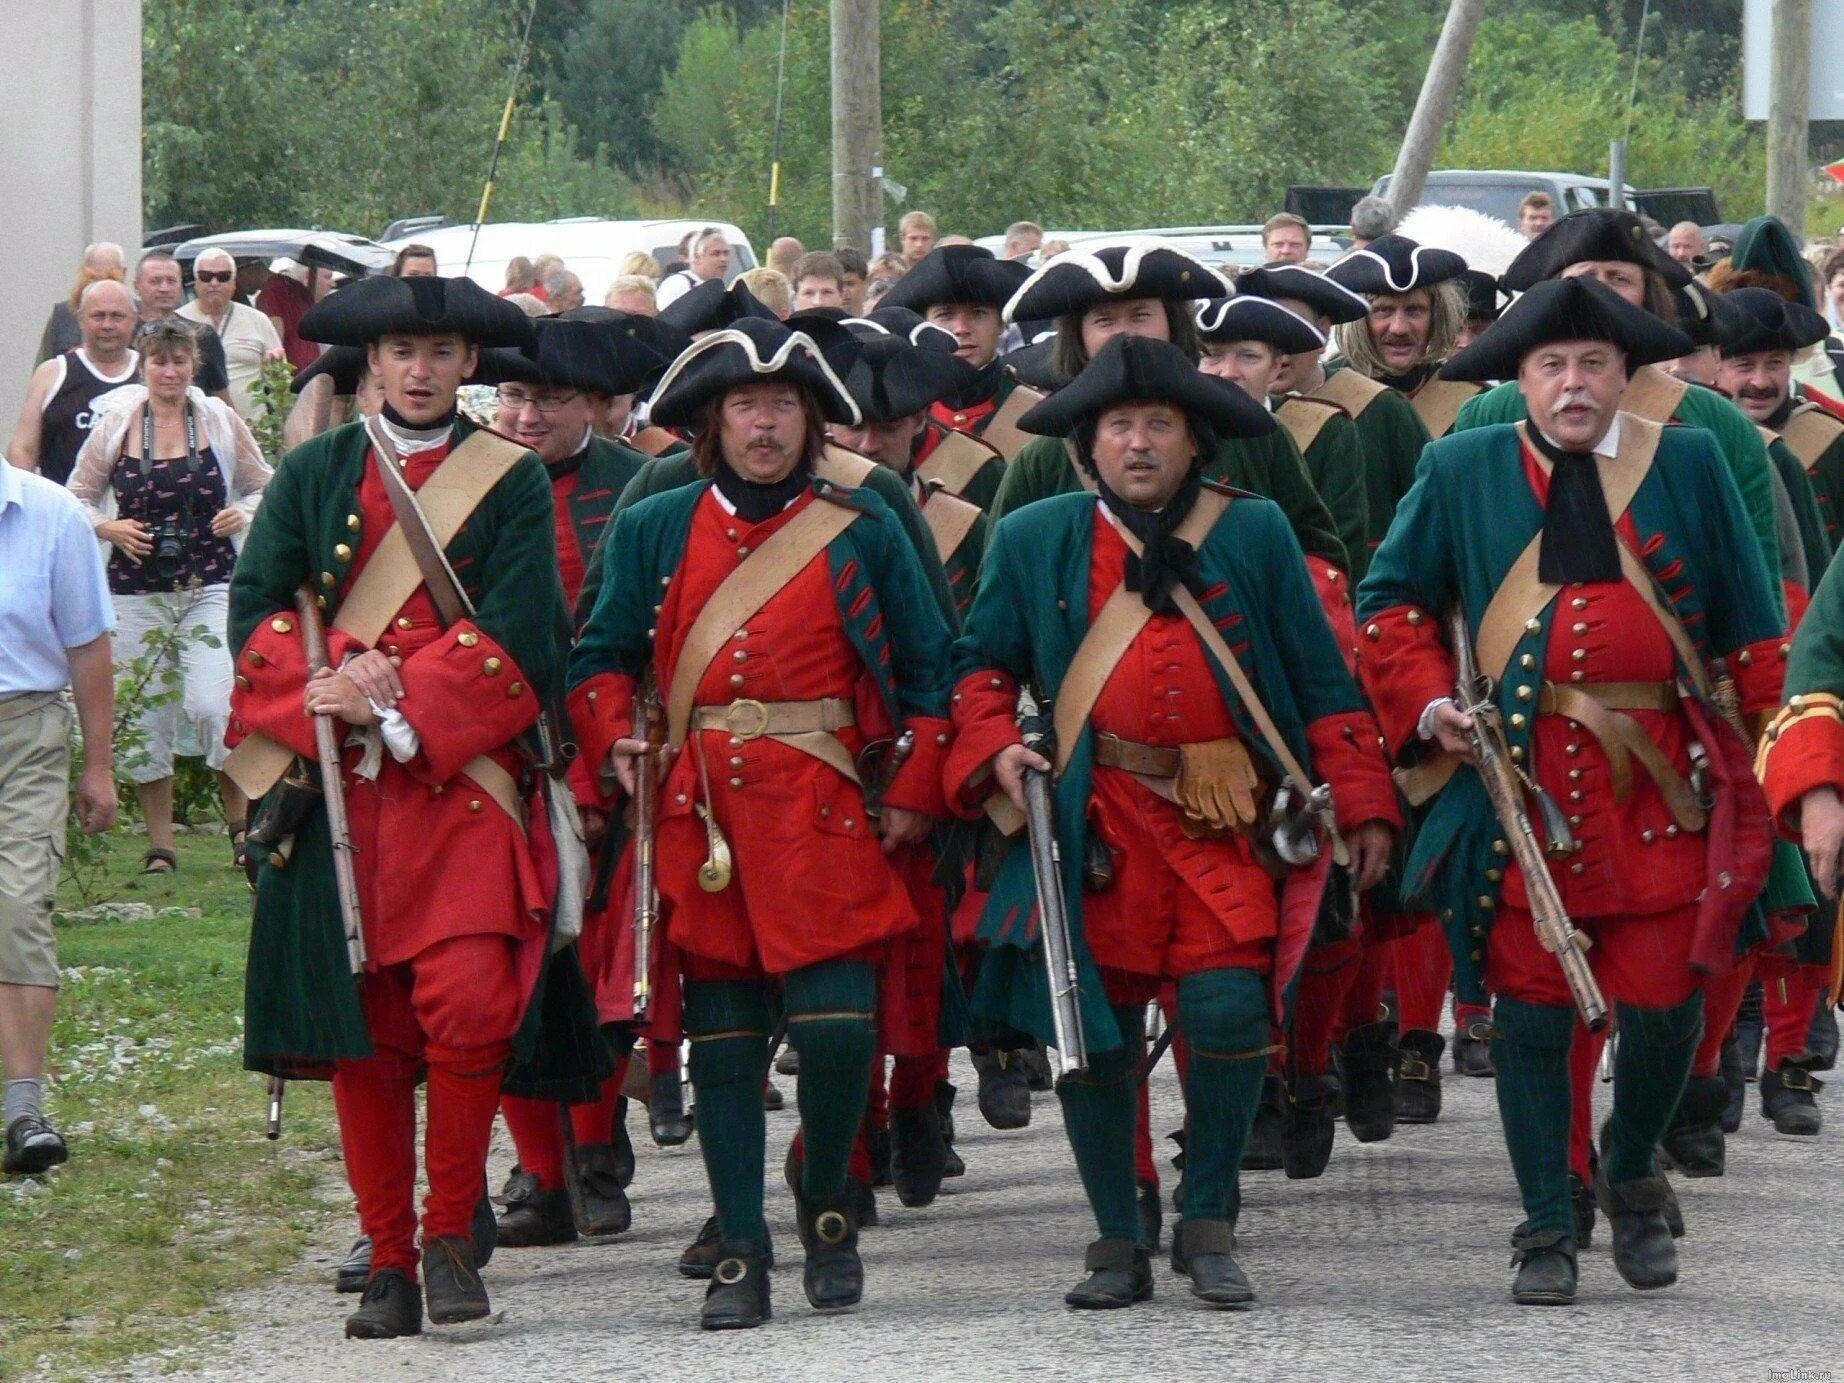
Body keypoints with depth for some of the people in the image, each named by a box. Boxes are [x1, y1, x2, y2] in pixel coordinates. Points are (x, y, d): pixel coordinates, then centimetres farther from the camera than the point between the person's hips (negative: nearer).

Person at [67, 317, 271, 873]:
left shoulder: (221, 422, 2)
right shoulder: (114, 425, 2)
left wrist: (242, 514, -6)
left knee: (212, 705, -17)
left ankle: (240, 817, 5)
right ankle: (159, 844, 16)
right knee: (145, 721, 3)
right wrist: (110, 527, -8)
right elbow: (77, 498, 10)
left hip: (211, 587, -1)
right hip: (136, 591, 1)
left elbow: (263, 488, 14)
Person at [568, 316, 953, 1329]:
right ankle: (740, 1253, 9)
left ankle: (826, 1203, 12)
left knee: (836, 1022, -12)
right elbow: (603, 658, 16)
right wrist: (616, 744, -3)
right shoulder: (652, 532, 10)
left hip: (822, 809, -2)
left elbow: (929, 667, 10)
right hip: (696, 813, 2)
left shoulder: (862, 528, 6)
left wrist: (916, 794, 2)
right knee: (722, 1036, 3)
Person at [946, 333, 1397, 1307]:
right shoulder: (1033, 542, 9)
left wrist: (1359, 806, 3)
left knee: (1228, 1006, -15)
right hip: (1093, 824, 1)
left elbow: (1321, 677, 9)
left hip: (1229, 824, -1)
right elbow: (982, 664, 15)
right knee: (1093, 1026, 1)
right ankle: (1118, 1244, 14)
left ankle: (1208, 1224, 2)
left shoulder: (1254, 533, 8)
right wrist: (995, 750, -5)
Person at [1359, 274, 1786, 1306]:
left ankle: (1633, 1180, 27)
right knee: (1531, 1009, 1)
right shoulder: (1463, 473, 7)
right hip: (1521, 779, 0)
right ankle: (1548, 1230, 12)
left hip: (1662, 784, 0)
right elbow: (1391, 600, 13)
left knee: (1665, 1004, 0)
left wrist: (1767, 751, 4)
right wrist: (1428, 702, -2)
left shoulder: (1691, 466, 7)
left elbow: (1751, 628, 10)